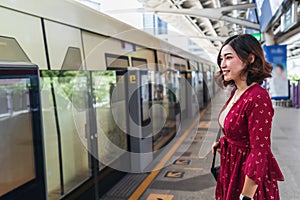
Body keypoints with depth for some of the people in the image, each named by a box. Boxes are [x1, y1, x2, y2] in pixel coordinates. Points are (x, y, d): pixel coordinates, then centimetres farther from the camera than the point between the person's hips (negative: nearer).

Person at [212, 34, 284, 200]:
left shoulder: (258, 98, -25)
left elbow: (259, 151, -25)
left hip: (248, 177, -8)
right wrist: (223, 142, 0)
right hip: (231, 169, 8)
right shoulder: (236, 92, 1)